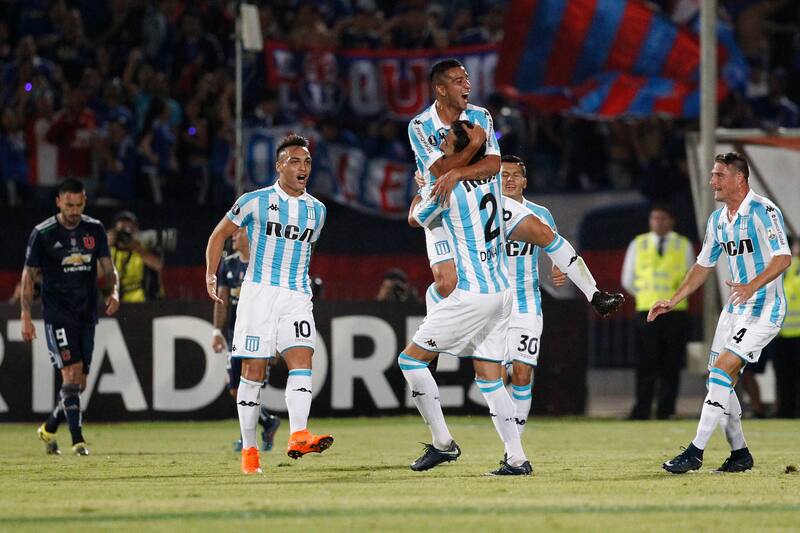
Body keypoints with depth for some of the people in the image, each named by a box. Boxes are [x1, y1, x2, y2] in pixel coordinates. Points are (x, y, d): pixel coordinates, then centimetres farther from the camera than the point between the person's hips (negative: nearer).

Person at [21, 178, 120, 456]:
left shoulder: (95, 230, 6)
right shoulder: (42, 233, -5)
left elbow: (108, 269, 13)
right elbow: (29, 276, 1)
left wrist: (113, 292, -8)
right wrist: (26, 316, -5)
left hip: (87, 315, 5)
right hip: (57, 315, -5)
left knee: (79, 382, 7)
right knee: (71, 373, -17)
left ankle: (49, 428, 29)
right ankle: (77, 440, -17)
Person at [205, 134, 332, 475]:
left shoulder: (317, 210, 12)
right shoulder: (255, 201, 0)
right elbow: (219, 234, 9)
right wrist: (211, 275, 0)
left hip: (297, 296, 3)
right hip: (258, 293, -3)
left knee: (302, 358, -19)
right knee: (253, 370, -3)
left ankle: (298, 437, -33)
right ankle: (249, 450, 4)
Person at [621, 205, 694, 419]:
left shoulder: (683, 245, 9)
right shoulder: (638, 245, 9)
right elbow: (628, 281, 12)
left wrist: (676, 295, 3)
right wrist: (648, 296, 6)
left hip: (676, 312, 0)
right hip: (646, 311, 0)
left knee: (671, 365, -1)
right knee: (646, 364, -6)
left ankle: (666, 410, 3)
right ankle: (642, 410, -6)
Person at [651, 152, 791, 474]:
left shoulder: (764, 211, -14)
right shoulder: (717, 220, 12)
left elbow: (783, 257, -22)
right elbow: (703, 266, 21)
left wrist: (752, 286, -35)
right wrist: (673, 301, 15)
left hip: (765, 307, -9)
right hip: (735, 308, 9)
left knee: (723, 367, -18)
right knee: (720, 379, 5)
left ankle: (695, 452, -19)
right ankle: (740, 454, 17)